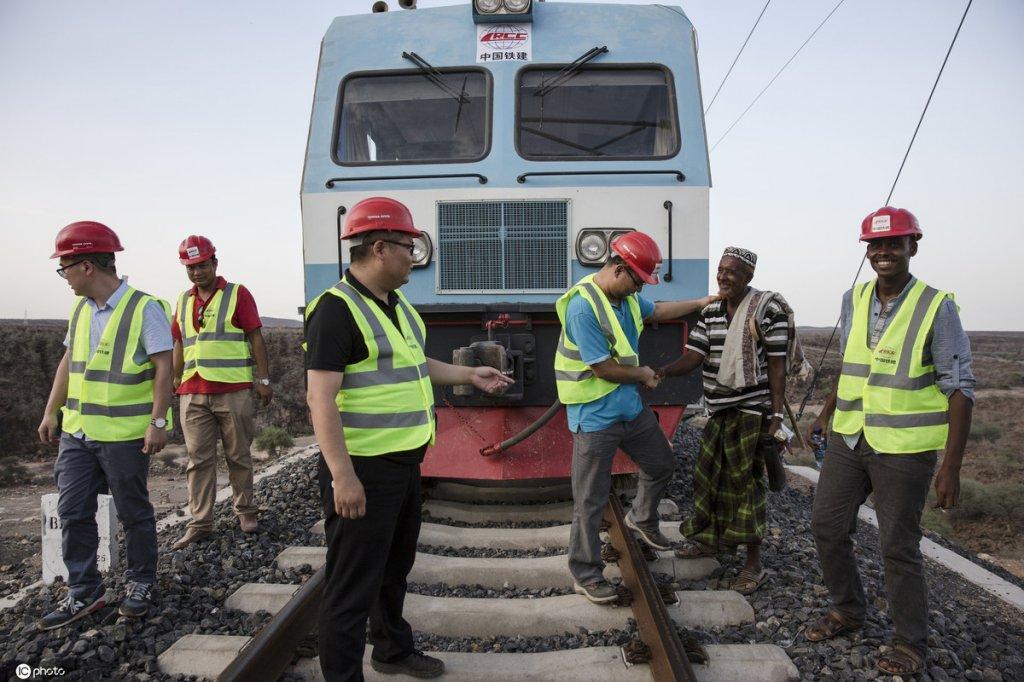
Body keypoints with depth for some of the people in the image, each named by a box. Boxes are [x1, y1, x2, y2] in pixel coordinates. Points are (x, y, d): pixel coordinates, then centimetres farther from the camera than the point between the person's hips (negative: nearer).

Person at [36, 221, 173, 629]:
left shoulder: (145, 308, -13)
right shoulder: (80, 309, 9)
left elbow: (163, 368, -15)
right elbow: (68, 363, 17)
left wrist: (158, 421, -19)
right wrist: (51, 411, 15)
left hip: (125, 434, -7)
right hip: (76, 432, 7)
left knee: (133, 514, 7)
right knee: (72, 513, 9)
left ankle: (140, 585, 24)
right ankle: (84, 592, 22)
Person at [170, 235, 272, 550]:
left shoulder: (237, 294, -1)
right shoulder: (184, 300, 15)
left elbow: (256, 338, -3)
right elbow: (180, 344, 20)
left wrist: (263, 379, -8)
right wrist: (175, 380, 16)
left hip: (234, 390, -4)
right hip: (193, 393, 4)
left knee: (239, 455, 6)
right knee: (199, 459, 4)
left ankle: (245, 511, 21)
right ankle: (200, 523, 9)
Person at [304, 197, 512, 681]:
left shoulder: (397, 304, 11)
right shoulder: (337, 309, -18)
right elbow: (321, 397, -24)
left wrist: (469, 375, 22)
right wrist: (343, 475, -29)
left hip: (404, 462, 10)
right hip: (364, 468, -10)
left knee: (395, 566, 25)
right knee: (353, 584, 2)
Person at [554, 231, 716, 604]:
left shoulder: (627, 296, 3)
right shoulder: (583, 307, -26)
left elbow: (657, 311, 25)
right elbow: (604, 368, -24)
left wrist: (703, 302, 24)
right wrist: (644, 373, -7)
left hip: (630, 405, 9)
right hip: (595, 416, -9)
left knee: (661, 464, 24)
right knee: (591, 500, 1)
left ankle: (642, 520, 51)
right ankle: (585, 575, 16)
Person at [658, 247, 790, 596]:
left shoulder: (768, 308, -10)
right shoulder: (711, 312, 7)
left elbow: (777, 366, -10)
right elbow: (692, 357, 0)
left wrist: (777, 415, -13)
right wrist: (662, 371, -18)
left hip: (751, 410, -6)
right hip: (719, 410, 6)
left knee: (745, 482, -1)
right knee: (709, 474, 14)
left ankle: (754, 564, 12)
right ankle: (711, 539, 35)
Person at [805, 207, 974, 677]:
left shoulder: (936, 307, -11)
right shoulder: (853, 300, 4)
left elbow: (959, 389, -11)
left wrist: (951, 467, -15)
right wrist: (827, 412, 20)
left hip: (903, 448, -5)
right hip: (848, 440, 6)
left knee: (899, 547, 4)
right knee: (827, 526, 11)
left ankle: (911, 645, 24)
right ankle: (847, 611, 35)